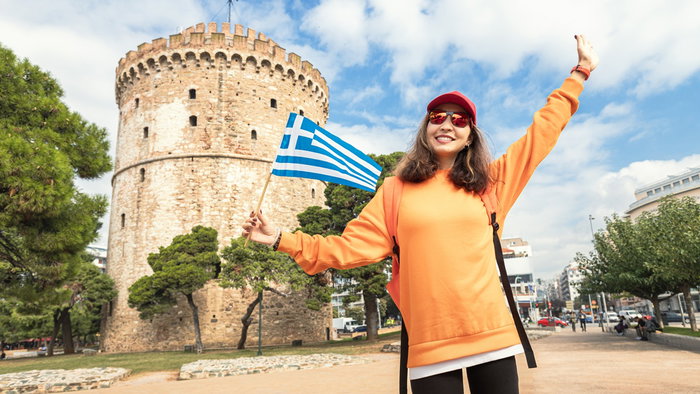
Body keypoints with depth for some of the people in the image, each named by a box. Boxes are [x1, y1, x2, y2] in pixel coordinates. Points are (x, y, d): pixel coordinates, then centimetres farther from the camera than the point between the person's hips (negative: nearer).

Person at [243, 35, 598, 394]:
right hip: (430, 345, -1)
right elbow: (352, 246, 2)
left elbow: (541, 132, 16)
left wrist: (579, 73, 21)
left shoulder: (489, 183, 10)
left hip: (491, 334, 2)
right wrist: (282, 239, -3)